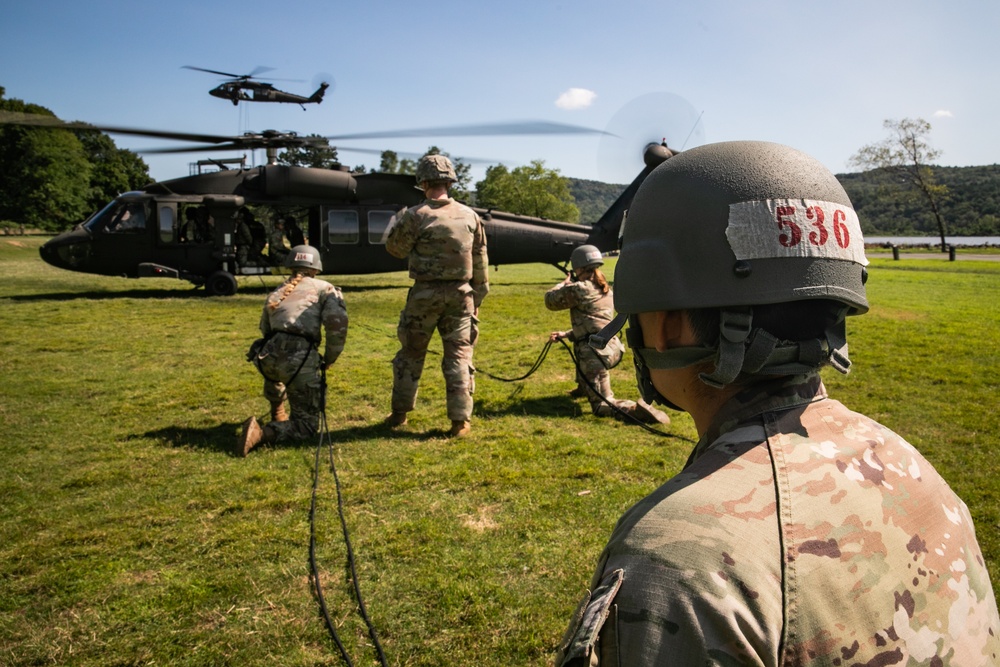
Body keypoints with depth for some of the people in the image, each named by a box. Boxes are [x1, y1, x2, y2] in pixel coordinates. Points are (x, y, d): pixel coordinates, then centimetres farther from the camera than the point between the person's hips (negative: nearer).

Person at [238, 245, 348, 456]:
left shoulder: (275, 293, 27)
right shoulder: (324, 288, 14)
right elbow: (337, 322, -3)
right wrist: (330, 358, 8)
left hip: (266, 357, 5)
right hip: (300, 361, -5)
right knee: (307, 426, 5)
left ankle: (277, 414, 44)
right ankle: (262, 433, -17)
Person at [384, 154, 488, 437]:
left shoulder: (416, 215, -12)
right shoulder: (470, 216, 2)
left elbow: (395, 248, 1)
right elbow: (480, 262, 8)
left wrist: (401, 222, 15)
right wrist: (477, 297, 17)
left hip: (425, 294, -2)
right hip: (460, 294, 2)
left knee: (411, 354, 13)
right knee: (459, 356, 8)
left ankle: (399, 413, 24)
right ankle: (460, 420, 7)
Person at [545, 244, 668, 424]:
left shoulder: (578, 289, -10)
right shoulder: (607, 290, 17)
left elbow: (550, 301, 3)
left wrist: (565, 283, 20)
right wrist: (566, 335, 23)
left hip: (595, 353, -8)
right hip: (612, 348, 8)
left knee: (601, 406, -4)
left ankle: (635, 409, -29)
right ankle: (584, 387, 41)